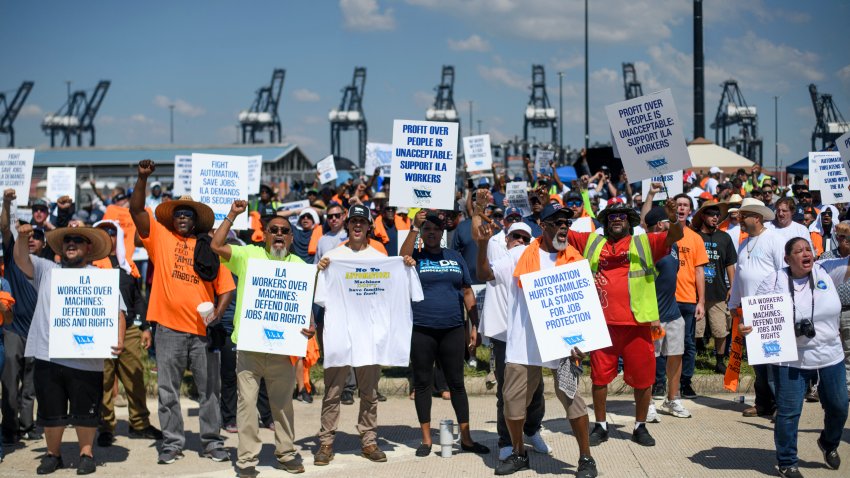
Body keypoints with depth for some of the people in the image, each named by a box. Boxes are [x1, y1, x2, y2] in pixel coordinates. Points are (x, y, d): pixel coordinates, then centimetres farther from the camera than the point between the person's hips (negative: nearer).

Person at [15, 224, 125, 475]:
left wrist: (119, 340, -14)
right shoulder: (47, 270, 14)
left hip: (86, 360, -2)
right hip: (47, 357, 2)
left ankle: (86, 453, 21)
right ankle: (53, 454, 26)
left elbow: (118, 311, 0)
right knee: (51, 411, 10)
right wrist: (23, 237, -19)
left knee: (84, 411, 5)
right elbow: (21, 259, 1)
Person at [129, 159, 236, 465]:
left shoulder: (209, 247, 8)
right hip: (169, 328, 0)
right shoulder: (161, 237, 8)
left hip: (202, 330, 1)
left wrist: (218, 313, -8)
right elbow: (136, 209, -3)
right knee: (168, 390, 6)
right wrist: (143, 178, -15)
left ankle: (212, 442, 16)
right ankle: (172, 443, 16)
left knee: (209, 388, 6)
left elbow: (226, 287, 8)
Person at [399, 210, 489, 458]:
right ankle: (426, 439, 14)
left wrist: (474, 326, 6)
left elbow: (467, 292, 11)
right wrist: (414, 227, -22)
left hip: (453, 329, 2)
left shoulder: (455, 257, 10)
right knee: (422, 383, 5)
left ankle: (466, 438, 13)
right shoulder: (416, 257, 4)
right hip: (421, 330, -1)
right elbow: (402, 259, -21)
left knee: (456, 382, 6)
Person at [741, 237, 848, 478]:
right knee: (788, 412, -1)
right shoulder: (774, 281, -7)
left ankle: (829, 443, 47)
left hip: (830, 358, 3)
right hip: (791, 361, -3)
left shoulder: (826, 271, -1)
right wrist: (745, 325, -24)